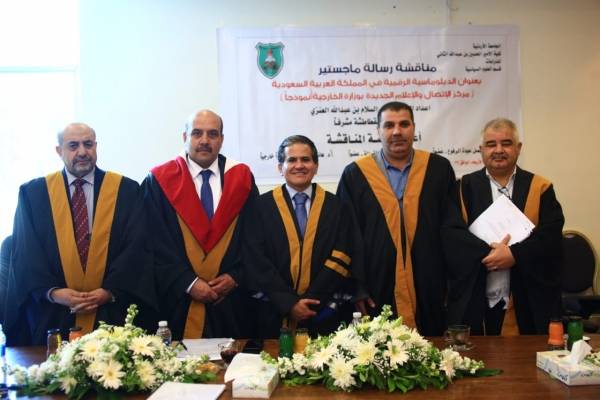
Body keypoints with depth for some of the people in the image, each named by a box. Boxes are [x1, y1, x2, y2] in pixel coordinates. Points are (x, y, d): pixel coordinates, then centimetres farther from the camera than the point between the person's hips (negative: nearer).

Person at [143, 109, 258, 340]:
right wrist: (188, 283, -12)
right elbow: (156, 243, -5)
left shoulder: (242, 178, 4)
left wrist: (236, 276, -6)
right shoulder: (159, 181, -1)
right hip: (179, 300, -1)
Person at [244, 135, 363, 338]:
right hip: (275, 316, 0)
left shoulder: (338, 207, 3)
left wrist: (309, 301, -11)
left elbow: (340, 261, -2)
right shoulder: (262, 206, 1)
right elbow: (257, 262, -4)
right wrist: (289, 304, -12)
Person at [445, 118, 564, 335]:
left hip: (529, 303, 1)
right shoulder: (464, 187, 5)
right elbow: (452, 236, -6)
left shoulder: (540, 187, 7)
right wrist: (488, 252, -19)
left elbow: (551, 234, -5)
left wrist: (515, 254, -18)